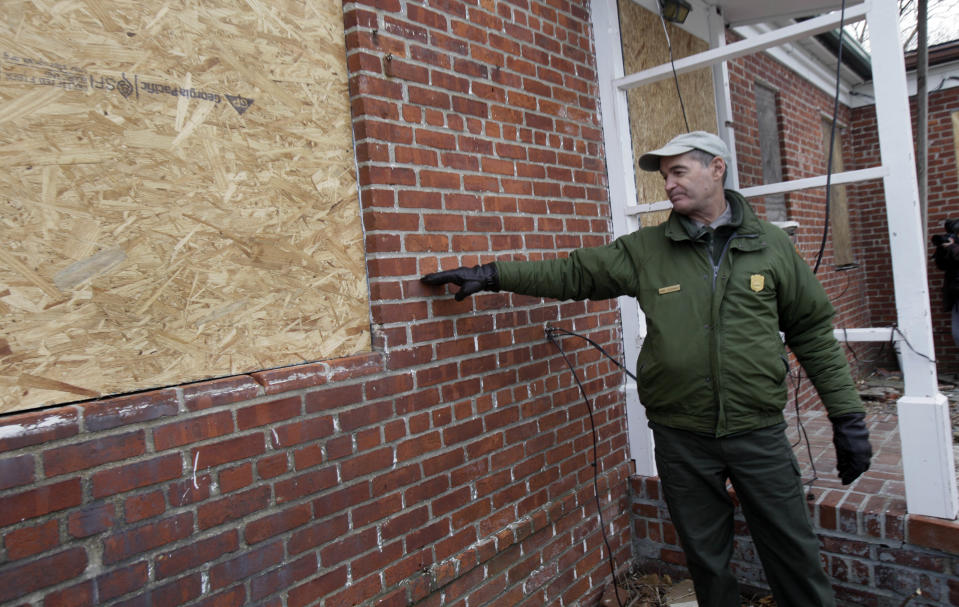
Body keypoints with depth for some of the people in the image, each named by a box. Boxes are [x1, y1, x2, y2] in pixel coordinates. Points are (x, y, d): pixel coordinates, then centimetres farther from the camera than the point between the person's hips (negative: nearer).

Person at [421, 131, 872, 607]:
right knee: (706, 558, 16)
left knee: (794, 554, 10)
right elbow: (572, 273, 2)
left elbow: (814, 333, 4)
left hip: (759, 433, 0)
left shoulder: (772, 245, 1)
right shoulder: (646, 250, 1)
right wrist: (492, 275, -3)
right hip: (681, 438, 1)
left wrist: (847, 415, 2)